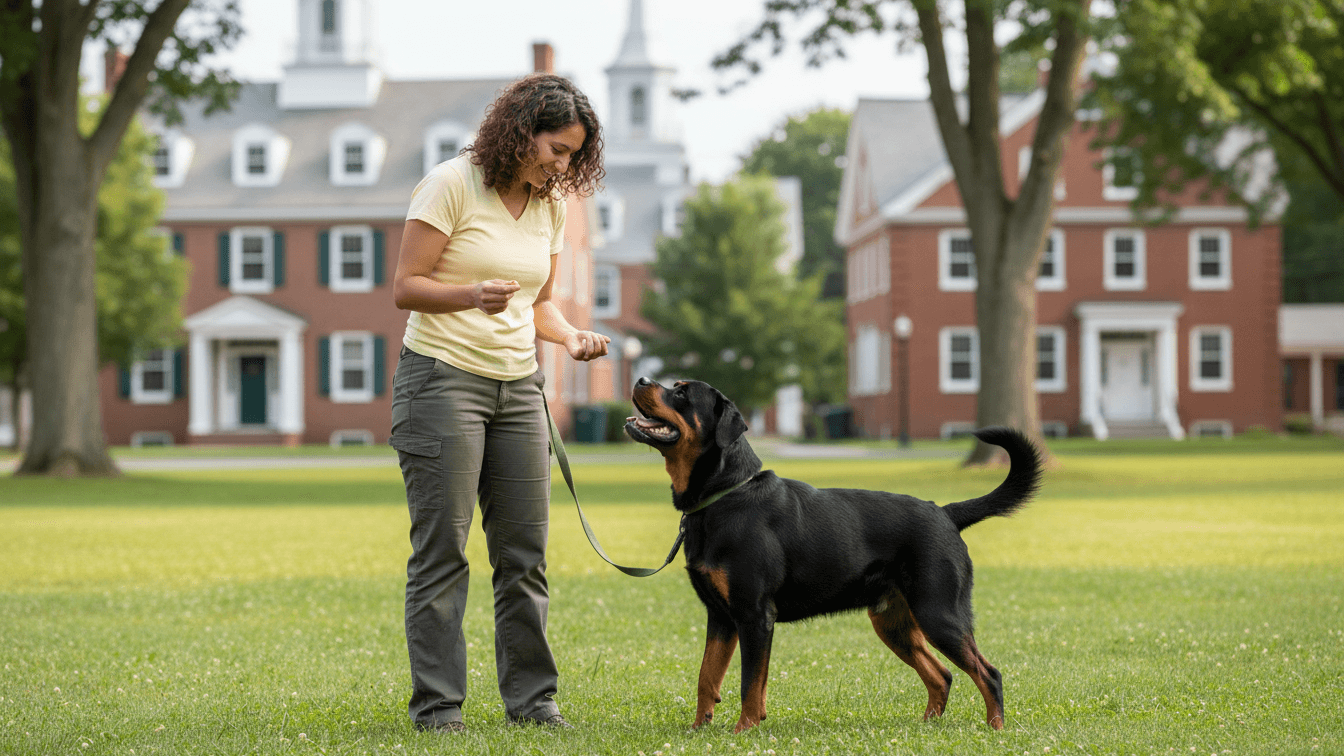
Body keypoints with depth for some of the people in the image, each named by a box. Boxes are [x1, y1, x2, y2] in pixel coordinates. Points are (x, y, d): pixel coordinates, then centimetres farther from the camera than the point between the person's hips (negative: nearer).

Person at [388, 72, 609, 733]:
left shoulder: (550, 206, 11)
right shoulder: (453, 184, -8)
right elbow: (406, 287, -10)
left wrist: (570, 336, -2)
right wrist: (472, 295, -28)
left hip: (518, 387, 6)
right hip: (443, 376, -6)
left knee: (525, 549, 5)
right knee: (441, 548, -6)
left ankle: (530, 695, 12)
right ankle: (437, 704, -1)